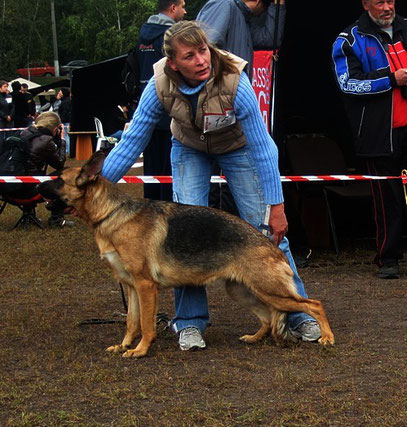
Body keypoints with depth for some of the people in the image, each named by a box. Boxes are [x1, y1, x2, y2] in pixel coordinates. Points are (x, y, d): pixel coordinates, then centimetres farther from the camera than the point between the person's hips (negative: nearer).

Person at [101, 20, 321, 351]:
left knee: (265, 227, -8)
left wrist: (276, 205, -24)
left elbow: (262, 147, -27)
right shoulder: (160, 86, -28)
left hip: (236, 147, -2)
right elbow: (133, 140, -15)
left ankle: (298, 313, 7)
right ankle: (190, 322, -1)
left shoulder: (235, 83, -36)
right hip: (190, 149, 2)